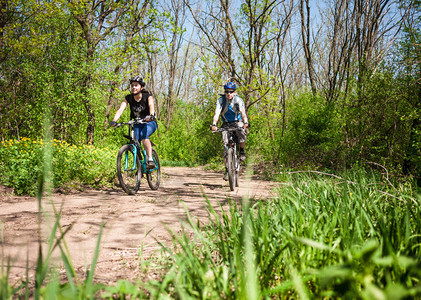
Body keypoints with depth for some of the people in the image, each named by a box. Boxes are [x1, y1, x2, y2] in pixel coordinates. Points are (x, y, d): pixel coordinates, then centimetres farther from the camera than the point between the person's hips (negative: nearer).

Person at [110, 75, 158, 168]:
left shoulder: (148, 97, -16)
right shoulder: (128, 98, -8)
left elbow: (151, 106, -35)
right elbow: (121, 109, -22)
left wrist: (151, 116, -58)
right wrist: (114, 121, -40)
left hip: (149, 123, -4)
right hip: (137, 124, 4)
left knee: (143, 134, -34)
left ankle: (150, 159, -33)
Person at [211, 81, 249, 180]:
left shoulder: (238, 100, -17)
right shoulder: (221, 100, -14)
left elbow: (243, 112, -31)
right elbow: (217, 113, -27)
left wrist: (245, 123, -50)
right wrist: (214, 125, -45)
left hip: (237, 122, -1)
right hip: (226, 124, 1)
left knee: (241, 133, -36)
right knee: (225, 145, -14)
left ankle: (242, 151, -8)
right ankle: (227, 169, -4)